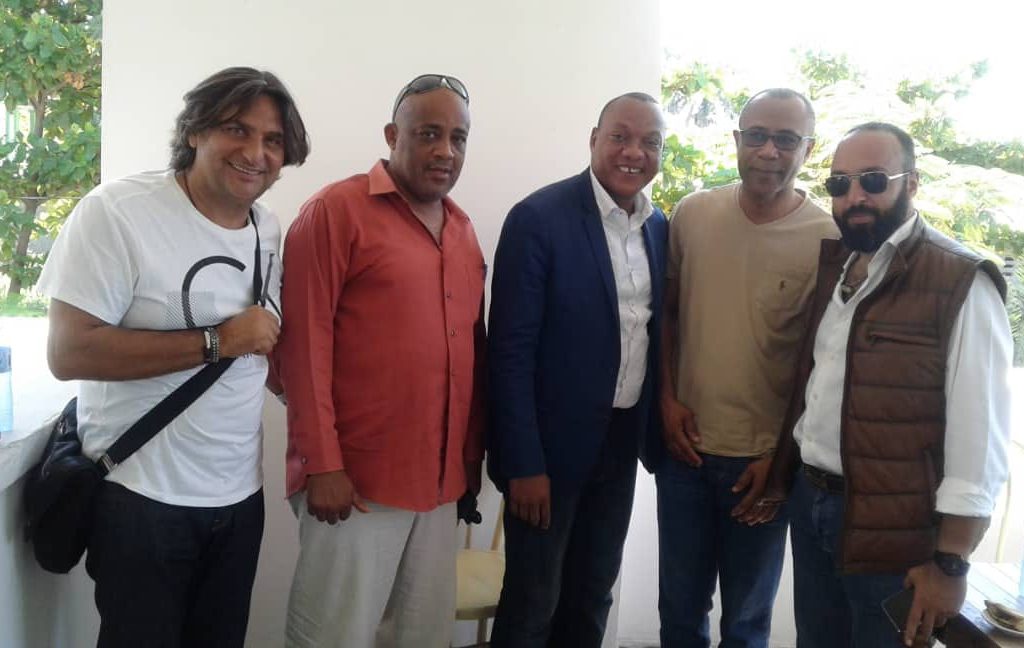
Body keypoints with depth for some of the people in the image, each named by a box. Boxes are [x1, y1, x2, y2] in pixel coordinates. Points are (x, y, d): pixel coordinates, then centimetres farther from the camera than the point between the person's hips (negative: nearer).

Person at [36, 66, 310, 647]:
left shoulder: (270, 230, 5)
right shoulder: (117, 212, -15)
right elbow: (68, 353, -21)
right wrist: (217, 342, -21)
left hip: (240, 495, 6)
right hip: (142, 497, -6)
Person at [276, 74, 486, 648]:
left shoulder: (463, 229, 12)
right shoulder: (337, 210, -7)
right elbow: (304, 342, -11)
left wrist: (471, 456, 12)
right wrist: (322, 463, -14)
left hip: (441, 480, 6)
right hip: (355, 477, -6)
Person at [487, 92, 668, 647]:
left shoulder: (660, 227, 5)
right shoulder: (539, 217, -15)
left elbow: (655, 332, 11)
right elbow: (511, 350, -16)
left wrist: (658, 426, 8)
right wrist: (524, 463, -17)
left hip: (623, 440, 6)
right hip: (553, 442, -5)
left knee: (592, 596, 19)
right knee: (532, 602, 9)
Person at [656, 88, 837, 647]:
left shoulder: (828, 239, -11)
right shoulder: (691, 214, -2)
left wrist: (783, 456, -7)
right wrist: (667, 400, -1)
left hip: (765, 459, -2)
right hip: (685, 447, 3)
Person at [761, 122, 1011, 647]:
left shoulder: (961, 284, -16)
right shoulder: (832, 266, 7)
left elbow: (978, 438, -18)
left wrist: (949, 562, -16)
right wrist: (779, 469, 10)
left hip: (890, 524, -6)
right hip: (808, 500, 6)